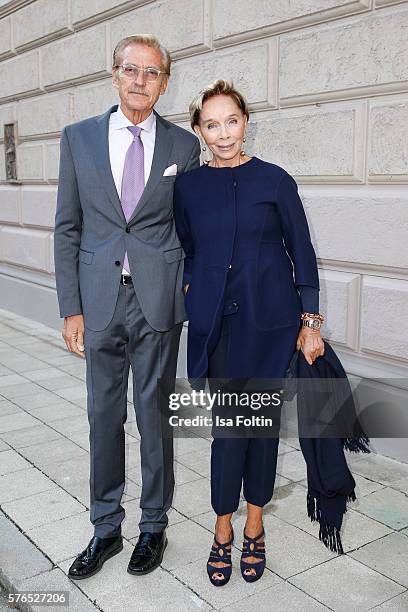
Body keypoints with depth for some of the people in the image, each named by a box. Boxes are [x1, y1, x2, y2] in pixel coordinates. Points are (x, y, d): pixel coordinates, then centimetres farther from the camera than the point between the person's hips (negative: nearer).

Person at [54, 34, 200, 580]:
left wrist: (188, 289, 1)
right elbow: (68, 228, 3)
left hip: (159, 299, -1)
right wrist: (71, 308, -2)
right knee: (103, 416, 11)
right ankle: (105, 528, 29)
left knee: (155, 414, 9)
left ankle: (154, 526, 28)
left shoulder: (184, 145, 3)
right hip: (100, 300, 1)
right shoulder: (78, 138, 5)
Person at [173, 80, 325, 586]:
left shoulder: (275, 181, -2)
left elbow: (302, 254, 1)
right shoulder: (187, 186, 4)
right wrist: (191, 286, 3)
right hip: (216, 321, 1)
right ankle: (223, 528, 21)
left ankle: (254, 524, 27)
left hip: (269, 319, -1)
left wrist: (310, 322, -2)